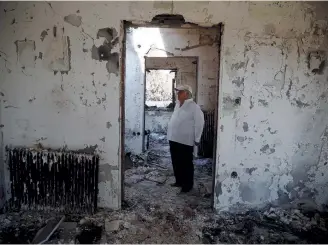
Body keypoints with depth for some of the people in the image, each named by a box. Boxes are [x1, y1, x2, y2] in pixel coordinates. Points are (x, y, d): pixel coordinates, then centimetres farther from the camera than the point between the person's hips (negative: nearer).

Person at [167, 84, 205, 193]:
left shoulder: (193, 107, -13)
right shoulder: (178, 104, 11)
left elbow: (200, 123, -13)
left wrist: (196, 139, -12)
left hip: (185, 141, -8)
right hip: (174, 139, 8)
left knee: (186, 164, 4)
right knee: (176, 162, 16)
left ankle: (188, 184, 17)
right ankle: (179, 181, 32)